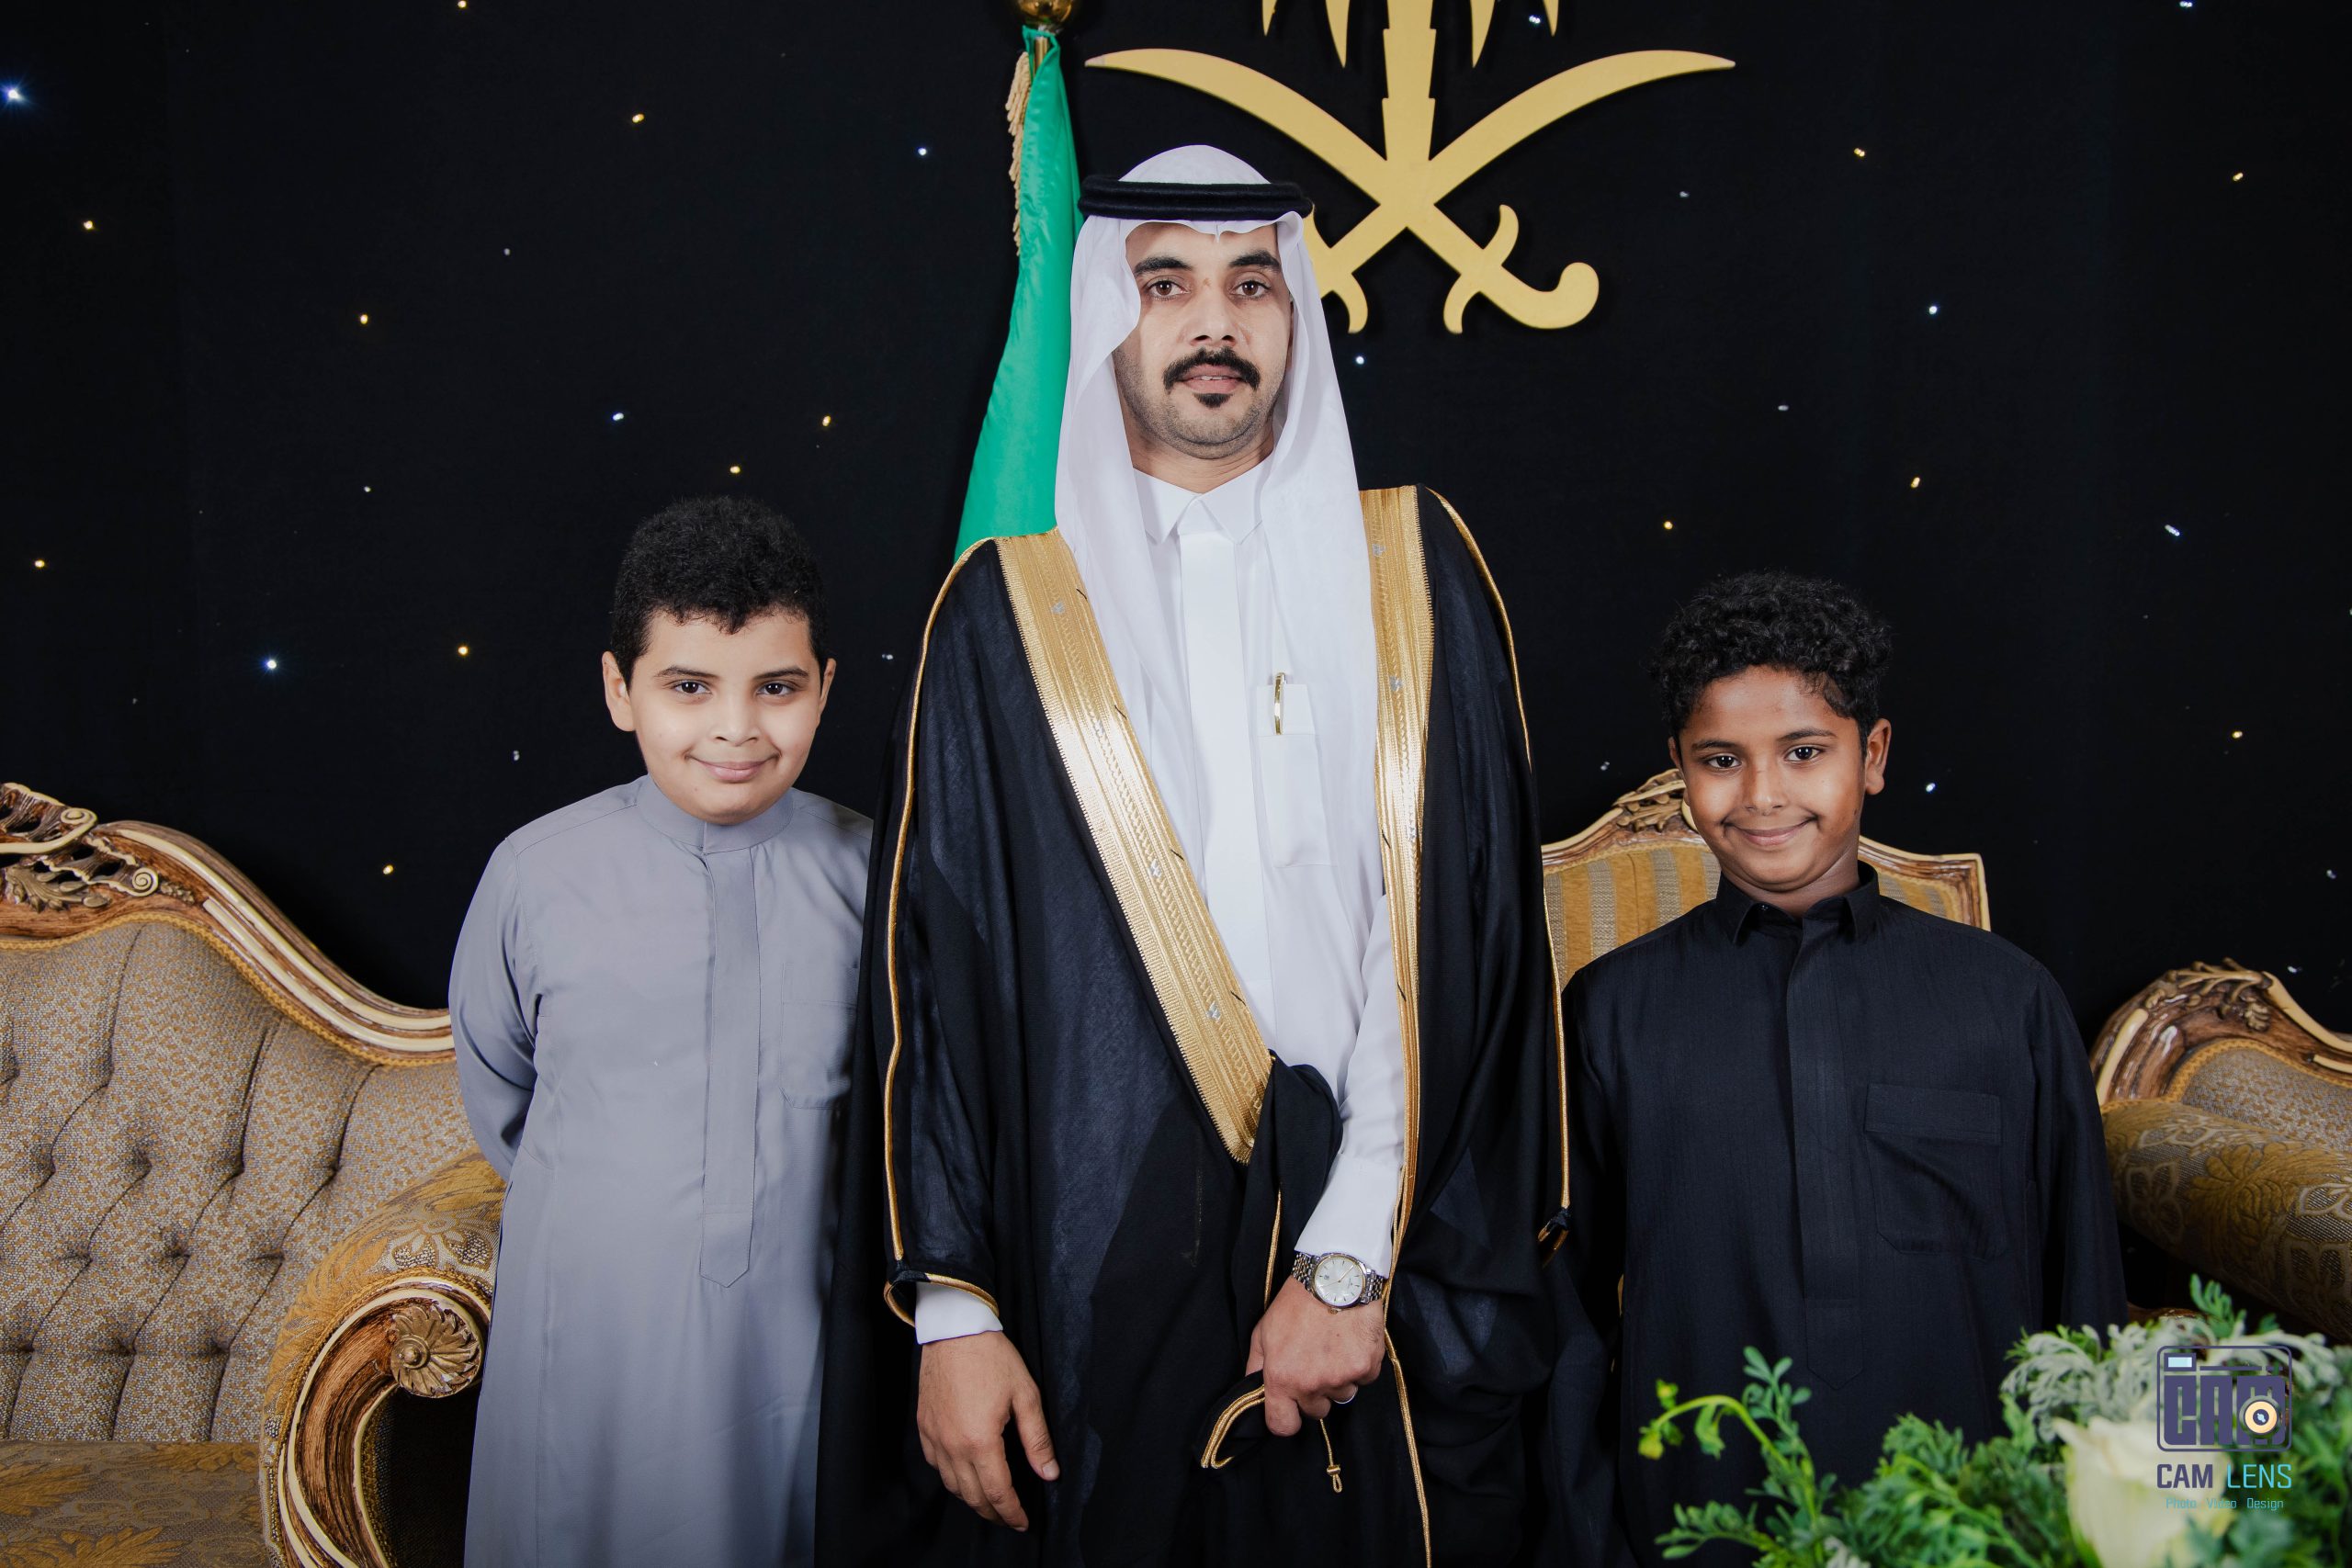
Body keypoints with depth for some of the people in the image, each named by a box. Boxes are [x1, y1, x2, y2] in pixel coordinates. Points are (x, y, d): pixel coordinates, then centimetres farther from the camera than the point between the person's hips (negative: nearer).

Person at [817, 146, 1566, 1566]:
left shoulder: (1412, 572, 3)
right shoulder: (1009, 611, 3)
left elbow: (1462, 930, -3)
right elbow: (932, 967, 1)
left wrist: (1355, 1258, -10)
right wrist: (950, 1306, -5)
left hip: (1380, 1295, 1)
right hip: (1087, 1272, 0)